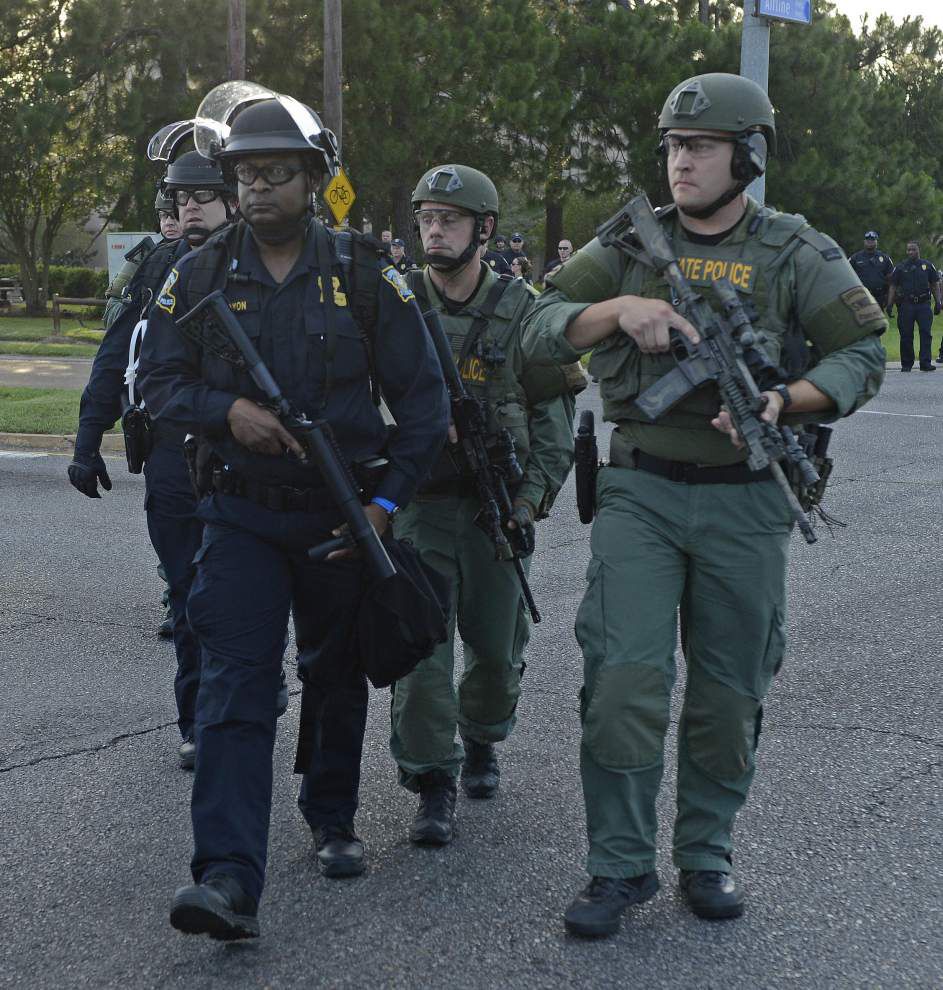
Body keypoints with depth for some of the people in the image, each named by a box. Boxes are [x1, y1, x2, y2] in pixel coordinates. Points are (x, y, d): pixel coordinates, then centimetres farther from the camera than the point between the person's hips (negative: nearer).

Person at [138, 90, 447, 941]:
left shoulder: (364, 277, -3)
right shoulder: (201, 276, 0)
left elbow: (422, 397, -1)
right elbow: (159, 380, 2)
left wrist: (388, 500, -9)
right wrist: (226, 409, -18)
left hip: (341, 514, 1)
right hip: (241, 513, 0)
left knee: (336, 679, 15)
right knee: (235, 687, -11)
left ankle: (333, 819, 38)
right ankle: (228, 879, -17)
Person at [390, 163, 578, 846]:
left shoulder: (521, 310, 0)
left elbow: (553, 407, 3)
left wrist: (533, 494, -6)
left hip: (498, 505, 1)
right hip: (418, 502, -1)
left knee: (497, 647, 10)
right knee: (421, 645, -7)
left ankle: (481, 741, 37)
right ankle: (433, 783, 3)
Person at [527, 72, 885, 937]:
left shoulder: (796, 253, 2)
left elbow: (863, 352, -3)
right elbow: (547, 321, 1)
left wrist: (785, 401, -20)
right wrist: (621, 307, -18)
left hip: (744, 500, 0)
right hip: (640, 491, 0)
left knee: (730, 692, 8)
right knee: (624, 677, -8)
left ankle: (707, 853, 25)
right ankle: (621, 866, 4)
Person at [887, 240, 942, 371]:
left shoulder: (928, 266, 11)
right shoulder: (900, 268, 9)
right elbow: (893, 287, 8)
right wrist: (889, 304, -1)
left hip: (924, 305, 0)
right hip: (906, 305, 0)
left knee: (926, 334, -8)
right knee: (906, 336, 1)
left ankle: (925, 363, -8)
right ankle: (906, 364, 10)